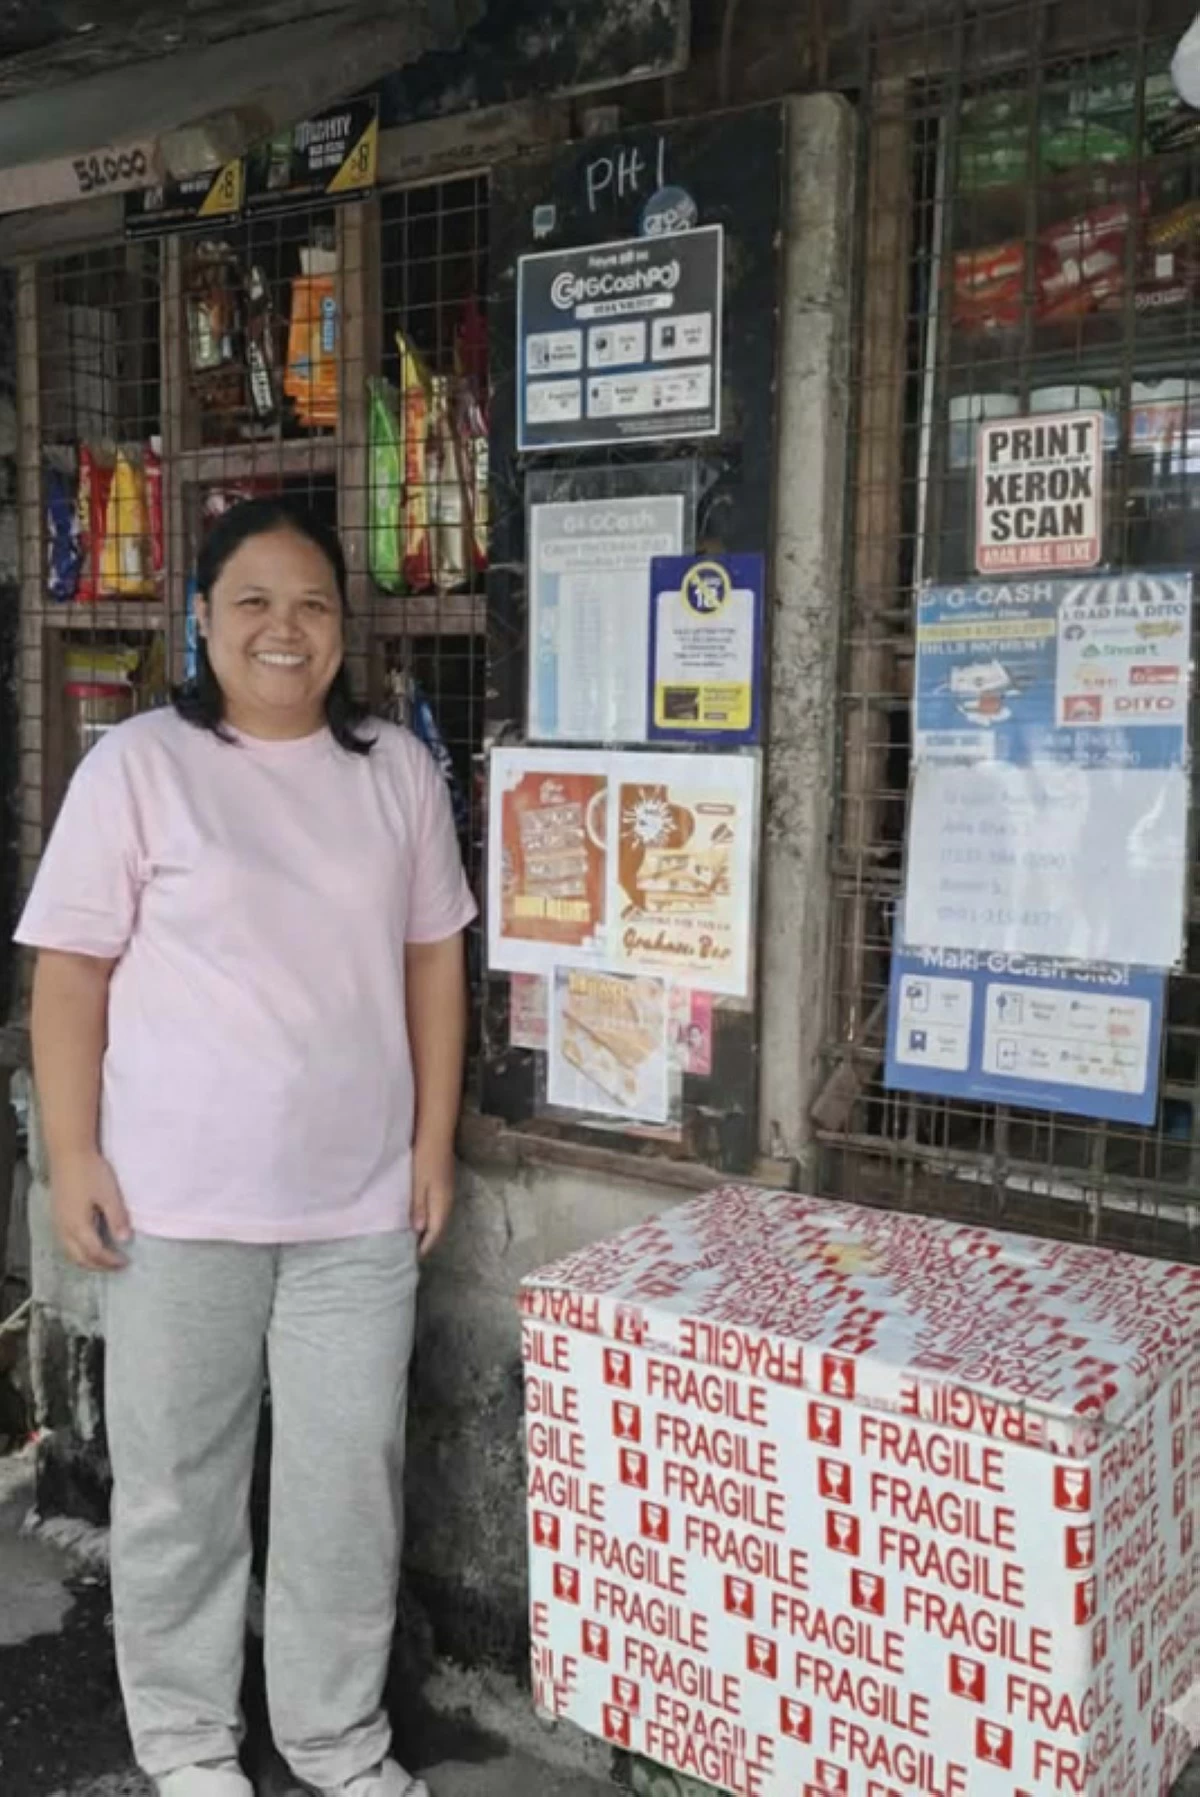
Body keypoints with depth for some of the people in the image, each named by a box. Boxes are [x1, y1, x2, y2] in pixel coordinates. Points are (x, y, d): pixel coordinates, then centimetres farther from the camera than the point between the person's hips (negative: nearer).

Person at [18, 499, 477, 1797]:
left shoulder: (397, 770, 5)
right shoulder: (137, 766, -5)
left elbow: (432, 959, 9)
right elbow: (71, 972, -4)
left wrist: (433, 1141, 6)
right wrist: (72, 1158, -8)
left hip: (359, 1201, 3)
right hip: (179, 1199, -2)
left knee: (350, 1476, 11)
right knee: (177, 1479, 11)